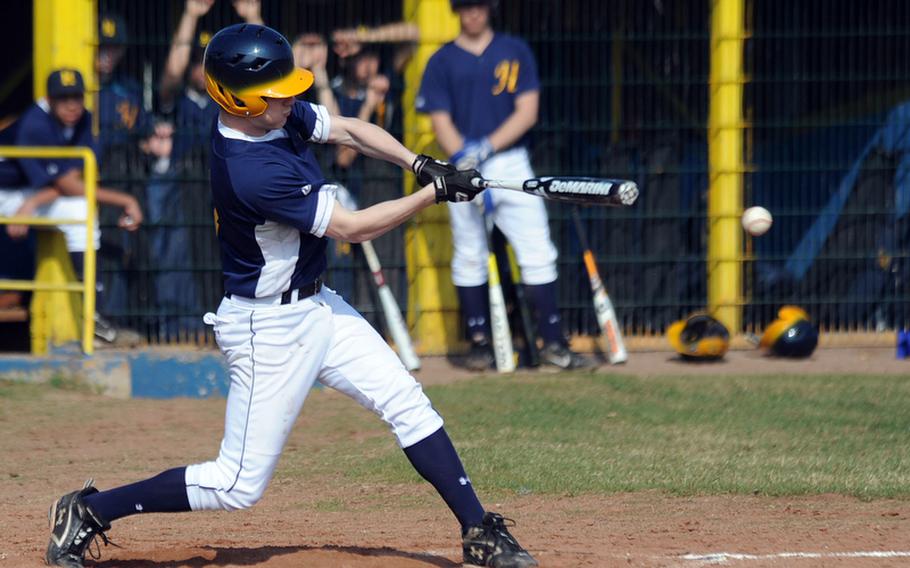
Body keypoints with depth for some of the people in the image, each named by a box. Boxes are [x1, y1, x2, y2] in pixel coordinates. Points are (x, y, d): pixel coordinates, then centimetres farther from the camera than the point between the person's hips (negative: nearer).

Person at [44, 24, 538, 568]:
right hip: (271, 328, -9)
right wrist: (433, 193, -15)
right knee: (239, 485, -2)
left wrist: (420, 164, -8)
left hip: (316, 305, 9)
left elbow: (350, 130, 8)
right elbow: (353, 227, -23)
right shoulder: (252, 172, -31)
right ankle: (88, 511, 8)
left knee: (408, 402, 7)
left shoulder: (283, 116, -6)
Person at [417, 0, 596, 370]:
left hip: (511, 164, 0)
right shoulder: (442, 62, 6)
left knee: (537, 253, -5)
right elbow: (441, 122, 0)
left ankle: (553, 342, -3)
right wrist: (464, 159, -18)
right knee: (469, 259, 3)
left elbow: (527, 112, 0)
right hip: (465, 171, 0)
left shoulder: (515, 52, 7)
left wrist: (487, 147, -14)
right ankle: (479, 343, 11)